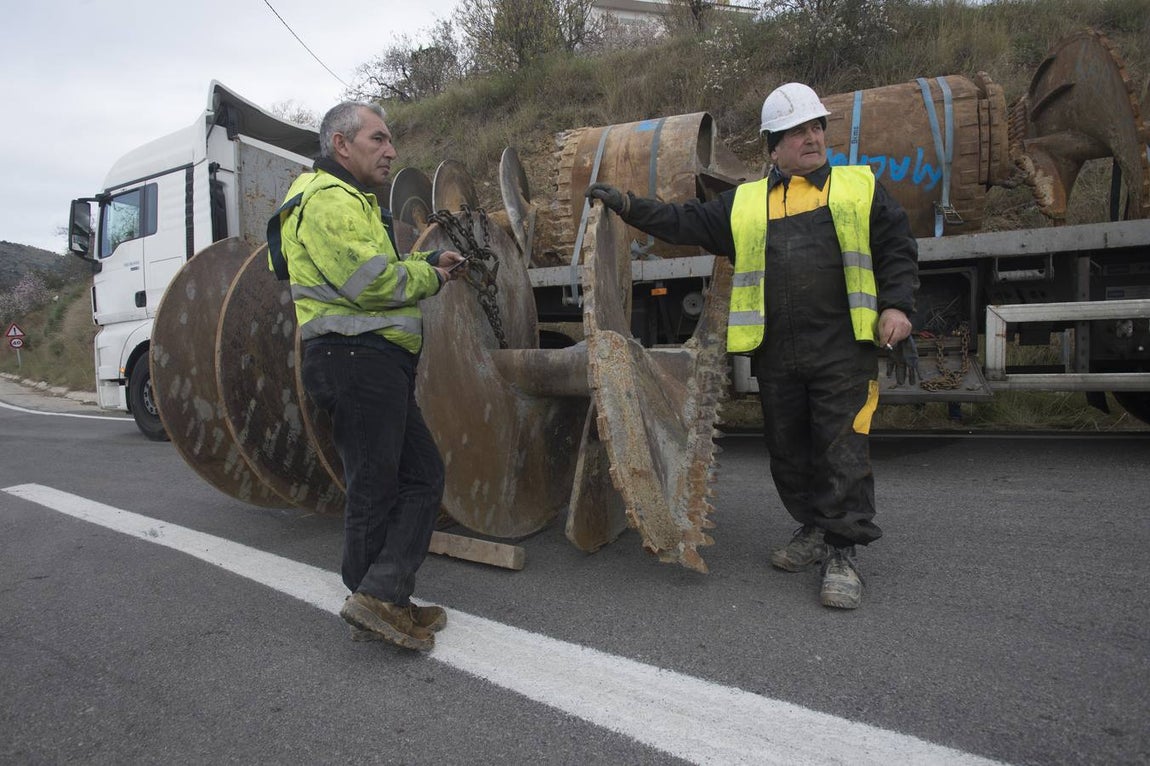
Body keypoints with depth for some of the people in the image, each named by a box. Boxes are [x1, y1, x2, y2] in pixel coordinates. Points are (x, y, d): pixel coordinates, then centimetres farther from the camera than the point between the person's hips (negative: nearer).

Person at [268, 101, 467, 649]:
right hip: (357, 357, -11)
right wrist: (431, 277, -4)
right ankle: (375, 599, 9)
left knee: (422, 475, 9)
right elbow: (370, 280, -21)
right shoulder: (328, 198, -9)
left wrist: (427, 263, 11)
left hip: (375, 362, 11)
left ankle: (382, 601, 9)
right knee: (374, 488, -3)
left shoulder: (351, 200, 26)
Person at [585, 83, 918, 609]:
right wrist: (626, 205, 6)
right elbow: (684, 224, 14)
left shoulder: (860, 186, 12)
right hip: (774, 354, 3)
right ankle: (813, 530, 29)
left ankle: (841, 554, 6)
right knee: (788, 450, 11)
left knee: (843, 450, -5)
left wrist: (896, 305, -5)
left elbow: (897, 250, 10)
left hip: (843, 350, -2)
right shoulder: (744, 202, 17)